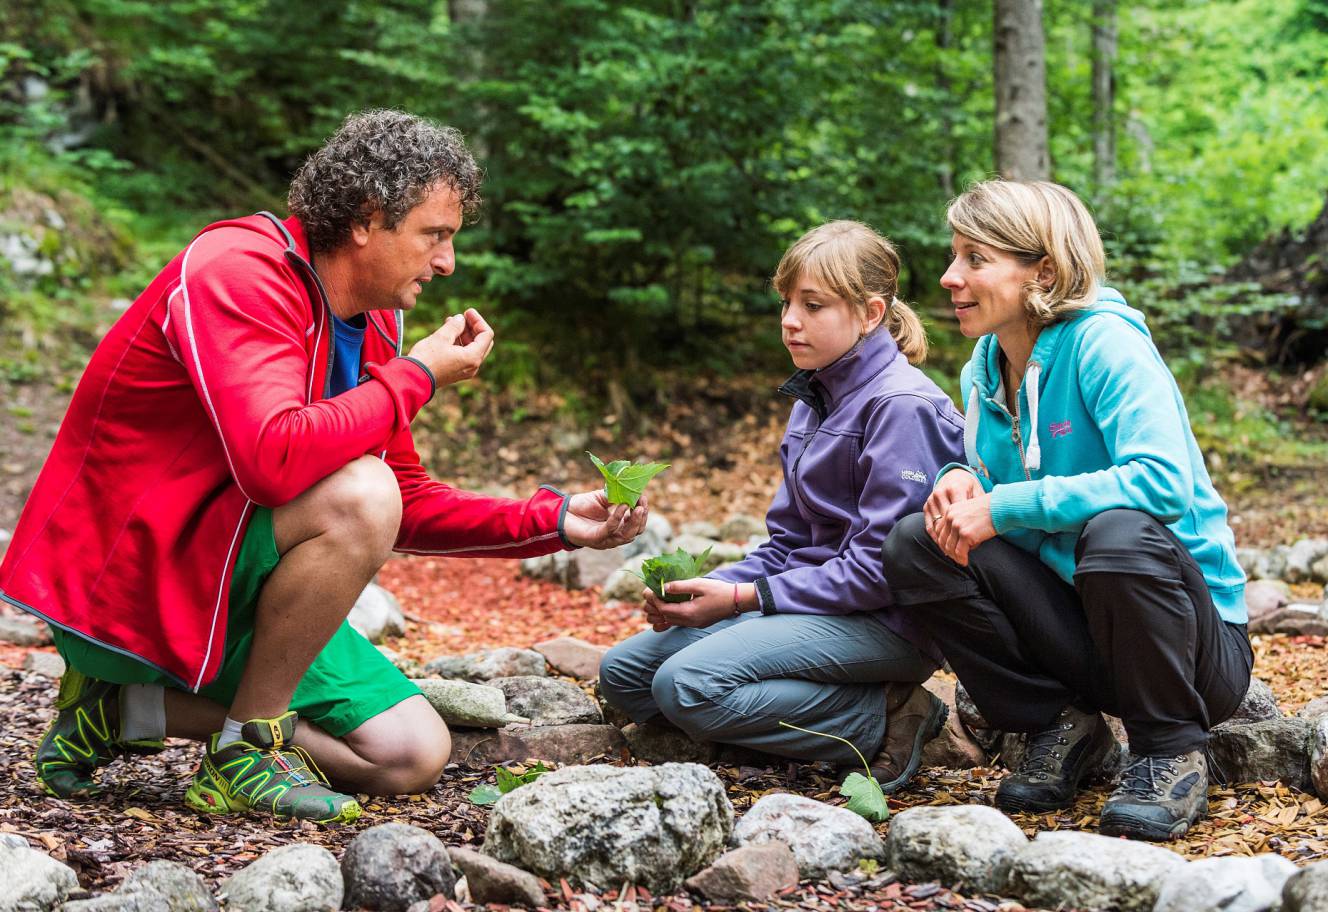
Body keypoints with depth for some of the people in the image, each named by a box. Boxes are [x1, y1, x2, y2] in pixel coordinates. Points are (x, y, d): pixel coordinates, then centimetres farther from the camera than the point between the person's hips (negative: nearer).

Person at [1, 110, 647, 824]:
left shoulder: (373, 322, 7)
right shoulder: (237, 272, -21)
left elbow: (403, 506, 12)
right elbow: (274, 459, -37)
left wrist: (552, 521, 1)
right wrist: (415, 377, -24)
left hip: (227, 585, 9)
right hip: (121, 579, -9)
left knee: (412, 756, 2)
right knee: (357, 493, -31)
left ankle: (126, 710, 7)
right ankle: (246, 751, -15)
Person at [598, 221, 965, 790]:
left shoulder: (901, 406, -15)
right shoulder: (812, 401, 14)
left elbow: (881, 564, -20)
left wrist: (743, 599, -17)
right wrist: (709, 589, -4)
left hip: (888, 621, -10)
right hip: (814, 602, 10)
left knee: (688, 683, -26)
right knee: (623, 671, 4)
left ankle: (884, 721, -12)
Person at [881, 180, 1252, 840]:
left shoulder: (1104, 341, -17)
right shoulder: (985, 368, 5)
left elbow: (1164, 480, -31)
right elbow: (983, 487, 14)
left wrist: (1006, 506, -29)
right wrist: (960, 480, -11)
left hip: (1199, 640, -6)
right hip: (1074, 626, 6)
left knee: (1120, 531, -38)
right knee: (915, 546, -12)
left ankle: (1171, 752, -13)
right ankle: (1061, 727, 2)